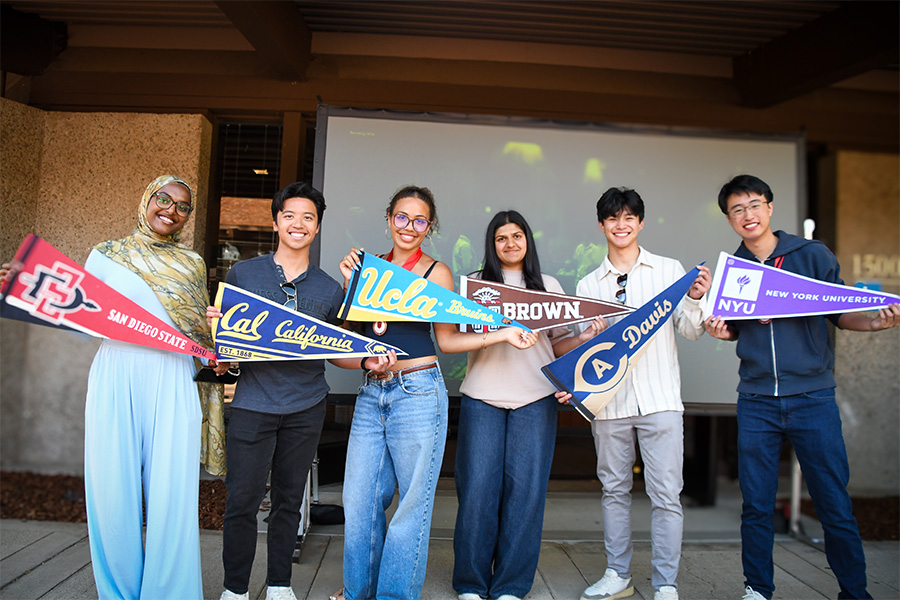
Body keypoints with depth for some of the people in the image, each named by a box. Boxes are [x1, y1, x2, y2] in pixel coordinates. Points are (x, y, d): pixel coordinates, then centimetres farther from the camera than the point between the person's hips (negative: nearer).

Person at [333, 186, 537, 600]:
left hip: (417, 394, -4)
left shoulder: (436, 272, 0)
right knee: (359, 499, 12)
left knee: (412, 503, 6)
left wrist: (503, 334, -8)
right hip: (371, 394, 4)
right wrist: (351, 283, -1)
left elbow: (447, 339, 2)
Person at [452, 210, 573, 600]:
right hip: (482, 396, -1)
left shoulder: (549, 286, 16)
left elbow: (562, 341, 12)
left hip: (535, 397, 1)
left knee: (525, 487, 0)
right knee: (478, 487, -2)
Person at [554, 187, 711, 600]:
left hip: (660, 399, -2)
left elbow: (691, 331, 6)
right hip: (609, 400, 2)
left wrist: (694, 300, -12)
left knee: (665, 494, -1)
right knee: (614, 489, 11)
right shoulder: (588, 285, 12)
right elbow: (581, 347, 13)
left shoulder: (670, 270, 7)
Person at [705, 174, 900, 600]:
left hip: (813, 397, -1)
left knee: (835, 505, 3)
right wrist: (720, 331, -5)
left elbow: (840, 314, 5)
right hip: (756, 402, 2)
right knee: (756, 505, 8)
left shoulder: (814, 255, 2)